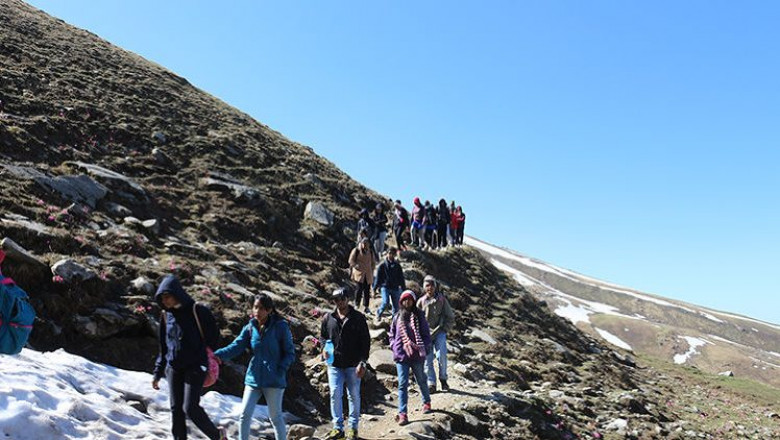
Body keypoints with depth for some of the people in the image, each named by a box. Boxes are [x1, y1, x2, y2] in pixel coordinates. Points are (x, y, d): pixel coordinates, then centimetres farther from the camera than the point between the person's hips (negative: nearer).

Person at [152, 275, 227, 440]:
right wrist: (158, 373, 14)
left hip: (195, 367, -5)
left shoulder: (198, 311, -7)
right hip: (173, 369, 5)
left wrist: (204, 360, -5)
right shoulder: (165, 315, 9)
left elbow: (212, 337, -2)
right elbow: (163, 347, 16)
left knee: (190, 408, -11)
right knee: (176, 409, 4)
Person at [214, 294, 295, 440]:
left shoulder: (280, 326, -7)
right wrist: (217, 355, -25)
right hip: (253, 378, 3)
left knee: (275, 416, 7)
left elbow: (290, 353, -4)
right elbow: (236, 346, -9)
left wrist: (281, 369, -19)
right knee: (245, 413, 1)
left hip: (274, 380, -3)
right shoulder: (250, 328, 3)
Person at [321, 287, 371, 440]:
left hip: (353, 365, -2)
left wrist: (362, 362, -8)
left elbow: (365, 341, -1)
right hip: (334, 364, 2)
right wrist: (324, 349, -2)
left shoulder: (358, 318, -1)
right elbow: (323, 337, 19)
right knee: (335, 395, -3)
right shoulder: (328, 318, 7)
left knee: (354, 396, 6)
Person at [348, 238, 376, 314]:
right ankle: (357, 305, 1)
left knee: (367, 291, 4)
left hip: (368, 275, 4)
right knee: (359, 289, -12)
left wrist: (372, 270, 9)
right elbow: (351, 261, -2)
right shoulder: (356, 251, -2)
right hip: (359, 273, -4)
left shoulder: (370, 252, 11)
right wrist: (357, 266, -17)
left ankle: (366, 307, 11)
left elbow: (373, 262, 21)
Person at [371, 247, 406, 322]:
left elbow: (401, 278, 12)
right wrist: (374, 288, 1)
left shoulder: (397, 265, 6)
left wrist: (404, 289, 11)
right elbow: (378, 278, 3)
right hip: (385, 287, -3)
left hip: (395, 288, 3)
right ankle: (379, 314, 8)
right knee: (385, 302, -18)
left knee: (395, 305, 3)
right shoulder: (382, 265, -1)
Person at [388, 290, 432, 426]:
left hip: (417, 355, -1)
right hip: (401, 355, 1)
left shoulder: (419, 316, -2)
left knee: (421, 380, 17)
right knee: (402, 384, -4)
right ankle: (403, 413, -4)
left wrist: (423, 347, -11)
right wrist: (394, 346, 2)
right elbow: (391, 334, 15)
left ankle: (426, 402, 41)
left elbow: (426, 334, 0)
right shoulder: (398, 316, 4)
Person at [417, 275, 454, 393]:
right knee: (427, 359, -3)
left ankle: (443, 379, 7)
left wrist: (445, 329, -1)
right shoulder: (421, 301, 4)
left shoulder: (442, 299, 1)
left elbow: (450, 317, 7)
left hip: (439, 331, -1)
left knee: (441, 356, -15)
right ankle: (431, 383, 7)